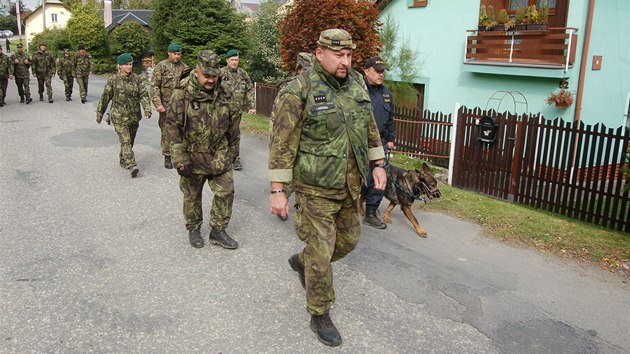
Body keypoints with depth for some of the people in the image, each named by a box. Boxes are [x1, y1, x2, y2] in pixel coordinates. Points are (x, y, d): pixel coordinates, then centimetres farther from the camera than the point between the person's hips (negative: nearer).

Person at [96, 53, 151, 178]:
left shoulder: (137, 79, 1)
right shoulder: (113, 80, -6)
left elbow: (144, 95, -5)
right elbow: (105, 98, 1)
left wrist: (147, 110, -20)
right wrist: (99, 114, 8)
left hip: (134, 116, 4)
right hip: (119, 117, -4)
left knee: (130, 141, 15)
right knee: (125, 141, -14)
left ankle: (123, 160, 35)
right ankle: (132, 165, -21)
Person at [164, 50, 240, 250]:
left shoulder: (225, 94, -2)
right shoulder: (182, 94, -15)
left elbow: (234, 125, 10)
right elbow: (172, 127, -15)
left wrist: (233, 150, 15)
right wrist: (180, 160, -18)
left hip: (220, 157, 3)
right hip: (193, 157, -3)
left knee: (226, 193, 5)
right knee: (192, 195, 12)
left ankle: (218, 231, 21)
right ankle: (193, 229, 33)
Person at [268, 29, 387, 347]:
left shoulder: (357, 83, 4)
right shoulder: (299, 91, -16)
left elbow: (369, 127, 15)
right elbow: (282, 143, -17)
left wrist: (378, 164, 12)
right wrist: (277, 190, -18)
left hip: (350, 184, 7)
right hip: (315, 188, -7)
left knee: (348, 240, 20)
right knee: (321, 254, 2)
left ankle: (302, 261, 46)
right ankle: (320, 315, 23)